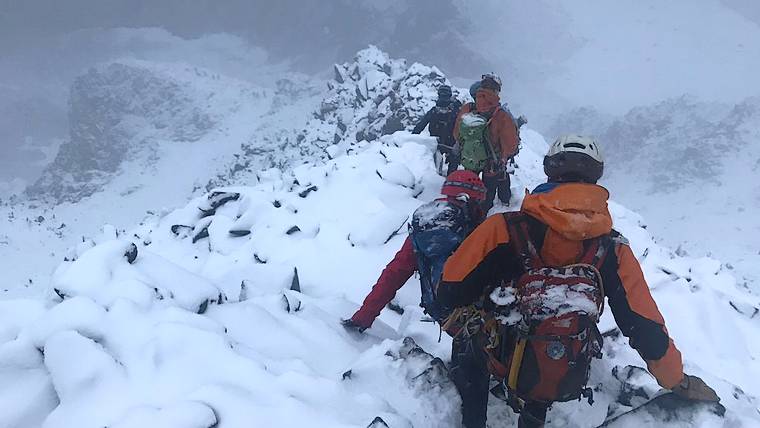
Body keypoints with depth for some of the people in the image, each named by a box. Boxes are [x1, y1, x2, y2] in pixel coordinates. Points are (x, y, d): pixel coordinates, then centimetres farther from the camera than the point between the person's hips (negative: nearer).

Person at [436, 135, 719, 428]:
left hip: (501, 362, -2)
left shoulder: (507, 228, -22)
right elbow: (647, 332, -7)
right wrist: (679, 382, 10)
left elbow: (450, 293, -16)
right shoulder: (614, 250, -14)